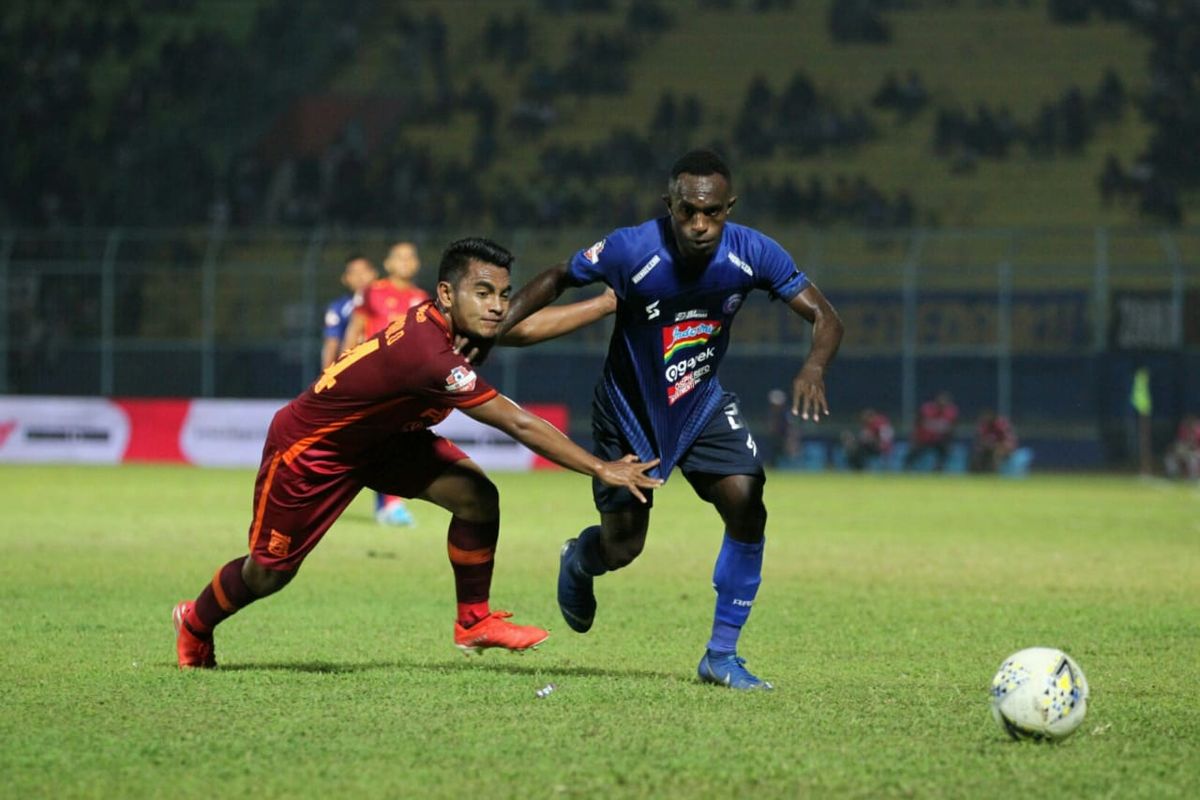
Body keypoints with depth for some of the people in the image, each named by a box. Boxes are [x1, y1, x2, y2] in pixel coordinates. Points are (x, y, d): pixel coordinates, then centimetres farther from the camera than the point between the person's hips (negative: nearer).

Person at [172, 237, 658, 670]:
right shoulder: (429, 355, -40)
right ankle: (194, 624, 38)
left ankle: (473, 621, 4)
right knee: (268, 574, 7)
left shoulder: (450, 322, -16)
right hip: (308, 449, -8)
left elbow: (527, 328, -4)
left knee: (476, 496, -11)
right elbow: (519, 426, -38)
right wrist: (601, 470, -34)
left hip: (381, 436, 8)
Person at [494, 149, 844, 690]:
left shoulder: (753, 254, -21)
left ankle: (722, 656, 0)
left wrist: (814, 368, -36)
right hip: (630, 409, -3)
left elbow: (824, 316, -15)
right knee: (621, 549, 3)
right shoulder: (631, 251, -29)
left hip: (703, 403, 3)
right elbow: (555, 281, -12)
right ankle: (579, 562, 45)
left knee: (747, 509, -16)